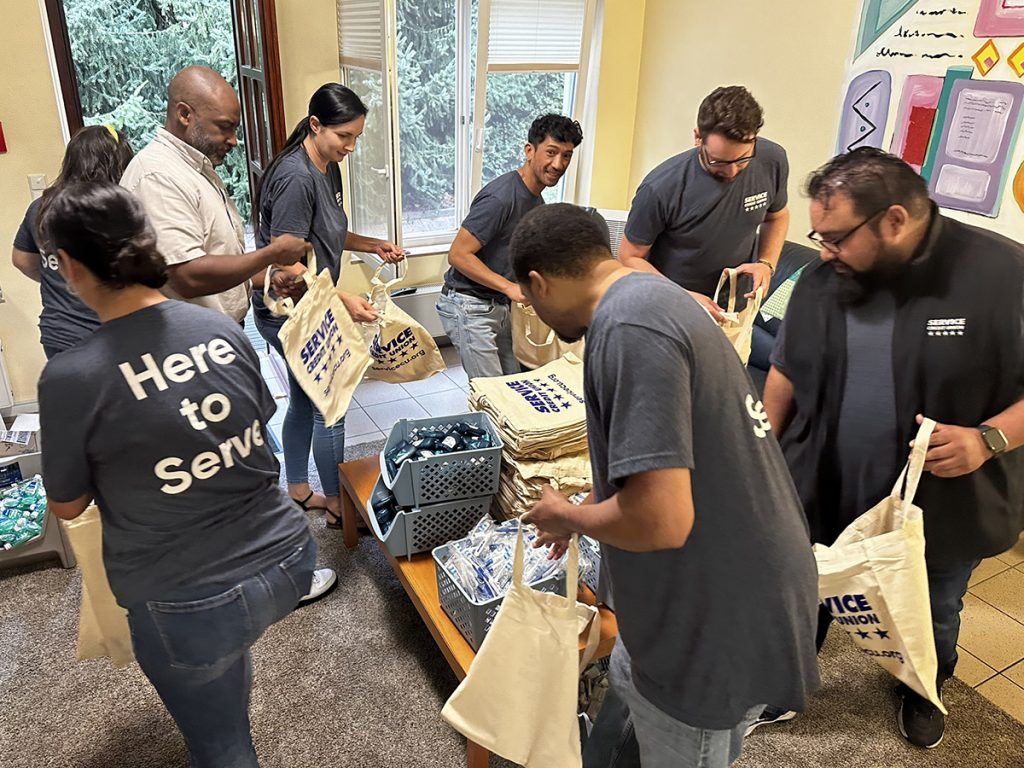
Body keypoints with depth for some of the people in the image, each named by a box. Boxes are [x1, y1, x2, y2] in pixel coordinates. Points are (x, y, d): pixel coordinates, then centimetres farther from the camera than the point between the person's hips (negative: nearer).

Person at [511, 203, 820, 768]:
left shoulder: (630, 328, -28)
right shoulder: (651, 293, 5)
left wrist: (568, 516, -12)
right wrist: (588, 512, 28)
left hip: (719, 630, -9)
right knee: (630, 682, 30)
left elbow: (660, 521, -32)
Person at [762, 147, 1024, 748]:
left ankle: (923, 691, 55)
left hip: (942, 510, -2)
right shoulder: (822, 281, -6)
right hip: (822, 496, 3)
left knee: (932, 617, 24)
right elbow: (787, 373, 5)